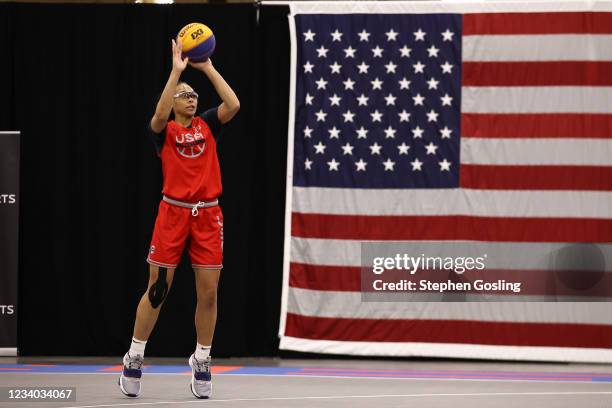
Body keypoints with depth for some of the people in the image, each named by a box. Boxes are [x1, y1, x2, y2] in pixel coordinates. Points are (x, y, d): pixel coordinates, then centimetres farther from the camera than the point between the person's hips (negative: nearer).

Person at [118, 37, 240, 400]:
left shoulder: (208, 125, 10)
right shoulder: (165, 130, 2)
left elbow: (233, 105, -6)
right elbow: (160, 115, -22)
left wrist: (208, 68, -5)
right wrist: (176, 70, -22)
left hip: (208, 214, 3)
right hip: (174, 212, -3)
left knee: (209, 291, 1)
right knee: (158, 289, 0)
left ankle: (202, 362, 14)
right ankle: (134, 357, 12)